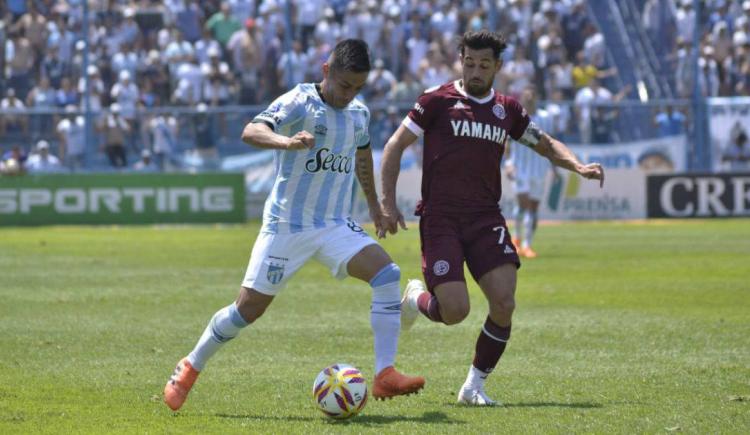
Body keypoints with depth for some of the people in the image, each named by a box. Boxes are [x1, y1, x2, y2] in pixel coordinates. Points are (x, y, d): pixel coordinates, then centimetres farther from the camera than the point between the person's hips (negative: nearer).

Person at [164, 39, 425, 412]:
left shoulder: (359, 114, 6)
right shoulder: (299, 102, -13)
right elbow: (251, 132, -31)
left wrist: (373, 203, 36)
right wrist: (287, 142, -50)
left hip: (336, 226, 5)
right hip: (286, 225, -5)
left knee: (387, 274, -19)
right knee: (249, 307, 0)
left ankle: (385, 376, -21)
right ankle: (190, 368, 24)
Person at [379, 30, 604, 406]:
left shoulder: (507, 110, 11)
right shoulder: (438, 100, -1)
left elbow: (547, 145, 23)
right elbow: (396, 145, 2)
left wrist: (579, 167, 3)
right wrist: (388, 202, -6)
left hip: (486, 220, 4)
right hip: (440, 220, -4)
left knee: (504, 304, -13)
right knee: (455, 311, -16)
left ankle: (474, 385, 6)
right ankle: (416, 297, 21)